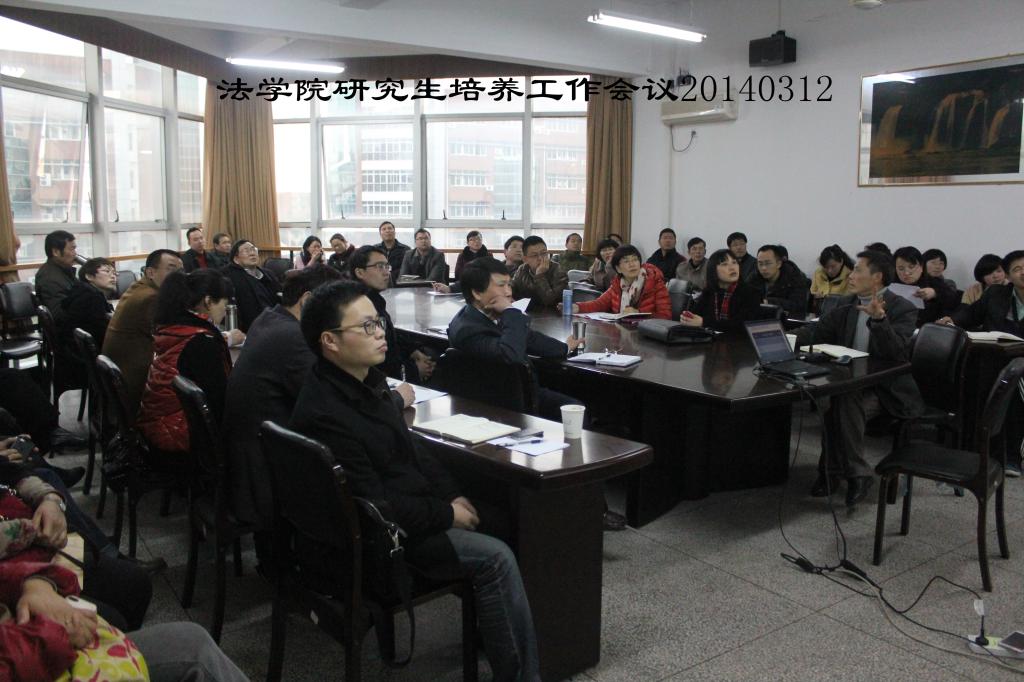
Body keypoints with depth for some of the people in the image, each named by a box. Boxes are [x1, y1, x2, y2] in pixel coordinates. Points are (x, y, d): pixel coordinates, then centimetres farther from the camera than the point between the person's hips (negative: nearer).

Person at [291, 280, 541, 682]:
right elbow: (377, 507, -25)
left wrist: (452, 496, 1)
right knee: (495, 558, -15)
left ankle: (491, 631, 14)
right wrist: (446, 515, -15)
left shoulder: (365, 381, 3)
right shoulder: (324, 415, -27)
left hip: (409, 503, 9)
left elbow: (413, 449, 13)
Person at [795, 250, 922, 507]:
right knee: (828, 399, -28)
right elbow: (818, 331, 8)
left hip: (885, 389, -4)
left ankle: (855, 473, -20)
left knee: (845, 400, -33)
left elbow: (897, 354, -22)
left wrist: (879, 318, -36)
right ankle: (831, 470, -16)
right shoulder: (848, 304, 8)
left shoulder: (903, 309, -9)